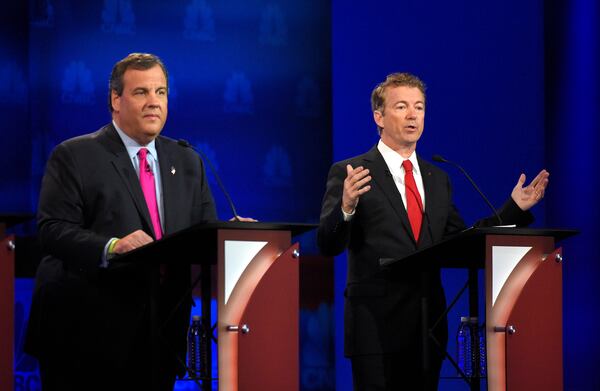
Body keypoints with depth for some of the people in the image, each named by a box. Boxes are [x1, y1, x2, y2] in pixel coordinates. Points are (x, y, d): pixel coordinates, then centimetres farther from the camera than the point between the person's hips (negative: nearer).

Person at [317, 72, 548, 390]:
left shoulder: (437, 179, 15)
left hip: (428, 326, 5)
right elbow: (328, 245, -9)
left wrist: (514, 208, 9)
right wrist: (346, 208, -29)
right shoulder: (348, 173, -3)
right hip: (376, 326, -5)